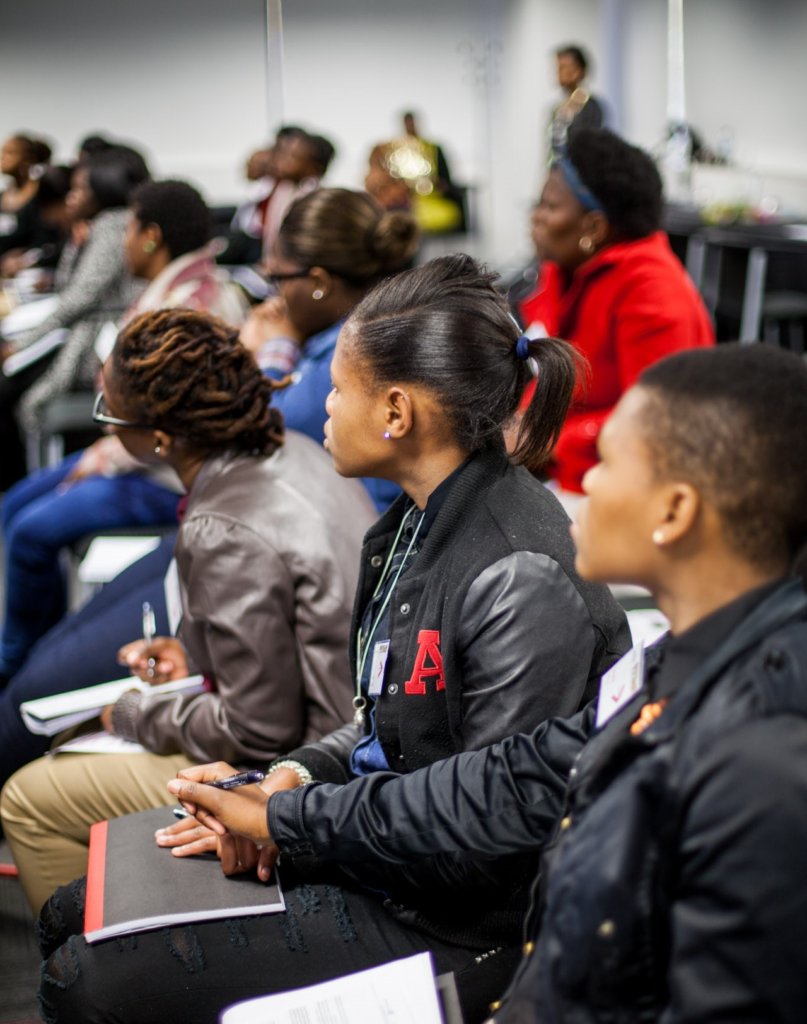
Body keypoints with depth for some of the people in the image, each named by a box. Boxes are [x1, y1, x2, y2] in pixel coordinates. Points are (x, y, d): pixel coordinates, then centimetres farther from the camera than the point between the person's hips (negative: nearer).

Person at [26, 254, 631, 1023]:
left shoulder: (524, 582, -26)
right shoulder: (420, 522, 5)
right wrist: (299, 774, -2)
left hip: (447, 927, -9)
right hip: (373, 850, 9)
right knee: (76, 919, 11)